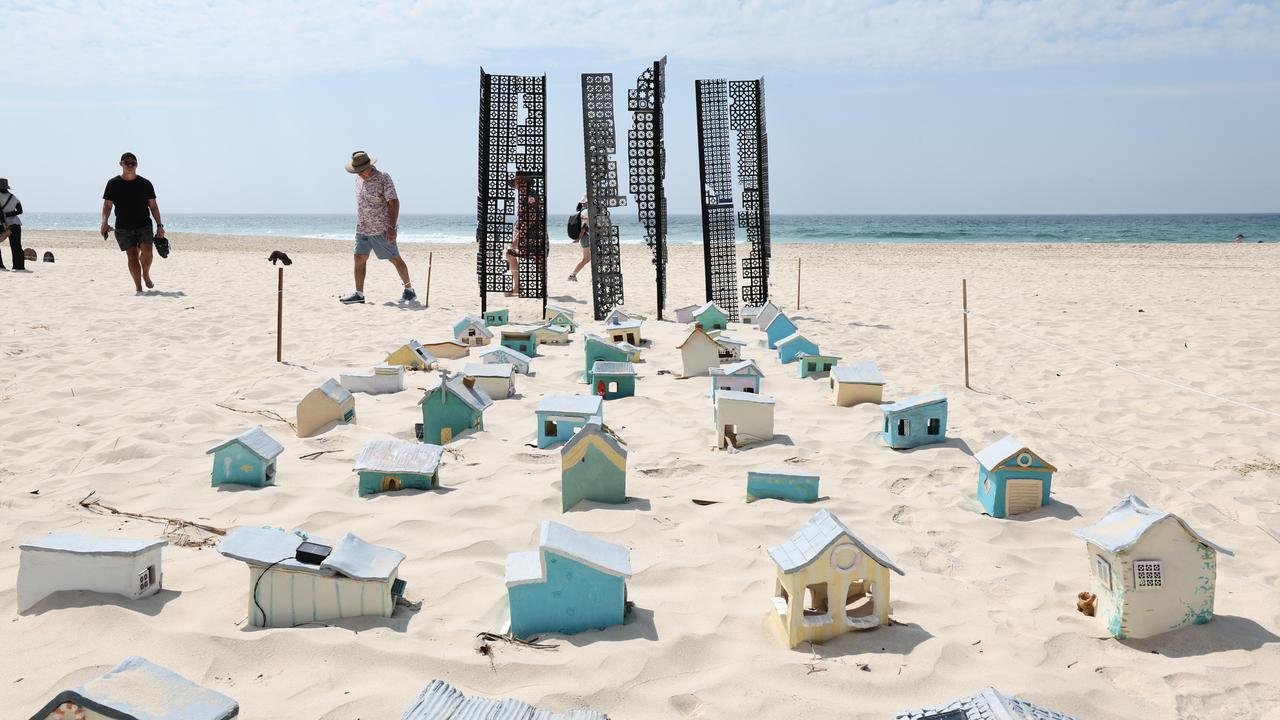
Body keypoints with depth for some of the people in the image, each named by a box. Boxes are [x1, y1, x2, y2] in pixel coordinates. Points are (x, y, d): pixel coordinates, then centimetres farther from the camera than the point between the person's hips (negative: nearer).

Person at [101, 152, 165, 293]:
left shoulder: (145, 184, 5)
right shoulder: (113, 184, 3)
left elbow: (153, 206, 7)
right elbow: (107, 205, 1)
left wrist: (159, 225, 1)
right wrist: (104, 223, -14)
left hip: (144, 225, 0)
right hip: (123, 227, 0)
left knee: (146, 252, -18)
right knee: (132, 256, -6)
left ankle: (146, 275, 10)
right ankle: (138, 286, 0)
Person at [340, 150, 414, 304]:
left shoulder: (383, 178, -13)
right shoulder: (359, 179, 9)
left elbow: (394, 203, -16)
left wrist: (392, 228, -22)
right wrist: (360, 223, 18)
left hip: (382, 229, -7)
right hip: (362, 229, 7)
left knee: (395, 259, 1)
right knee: (359, 258, 0)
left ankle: (409, 290, 12)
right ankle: (359, 294, 4)